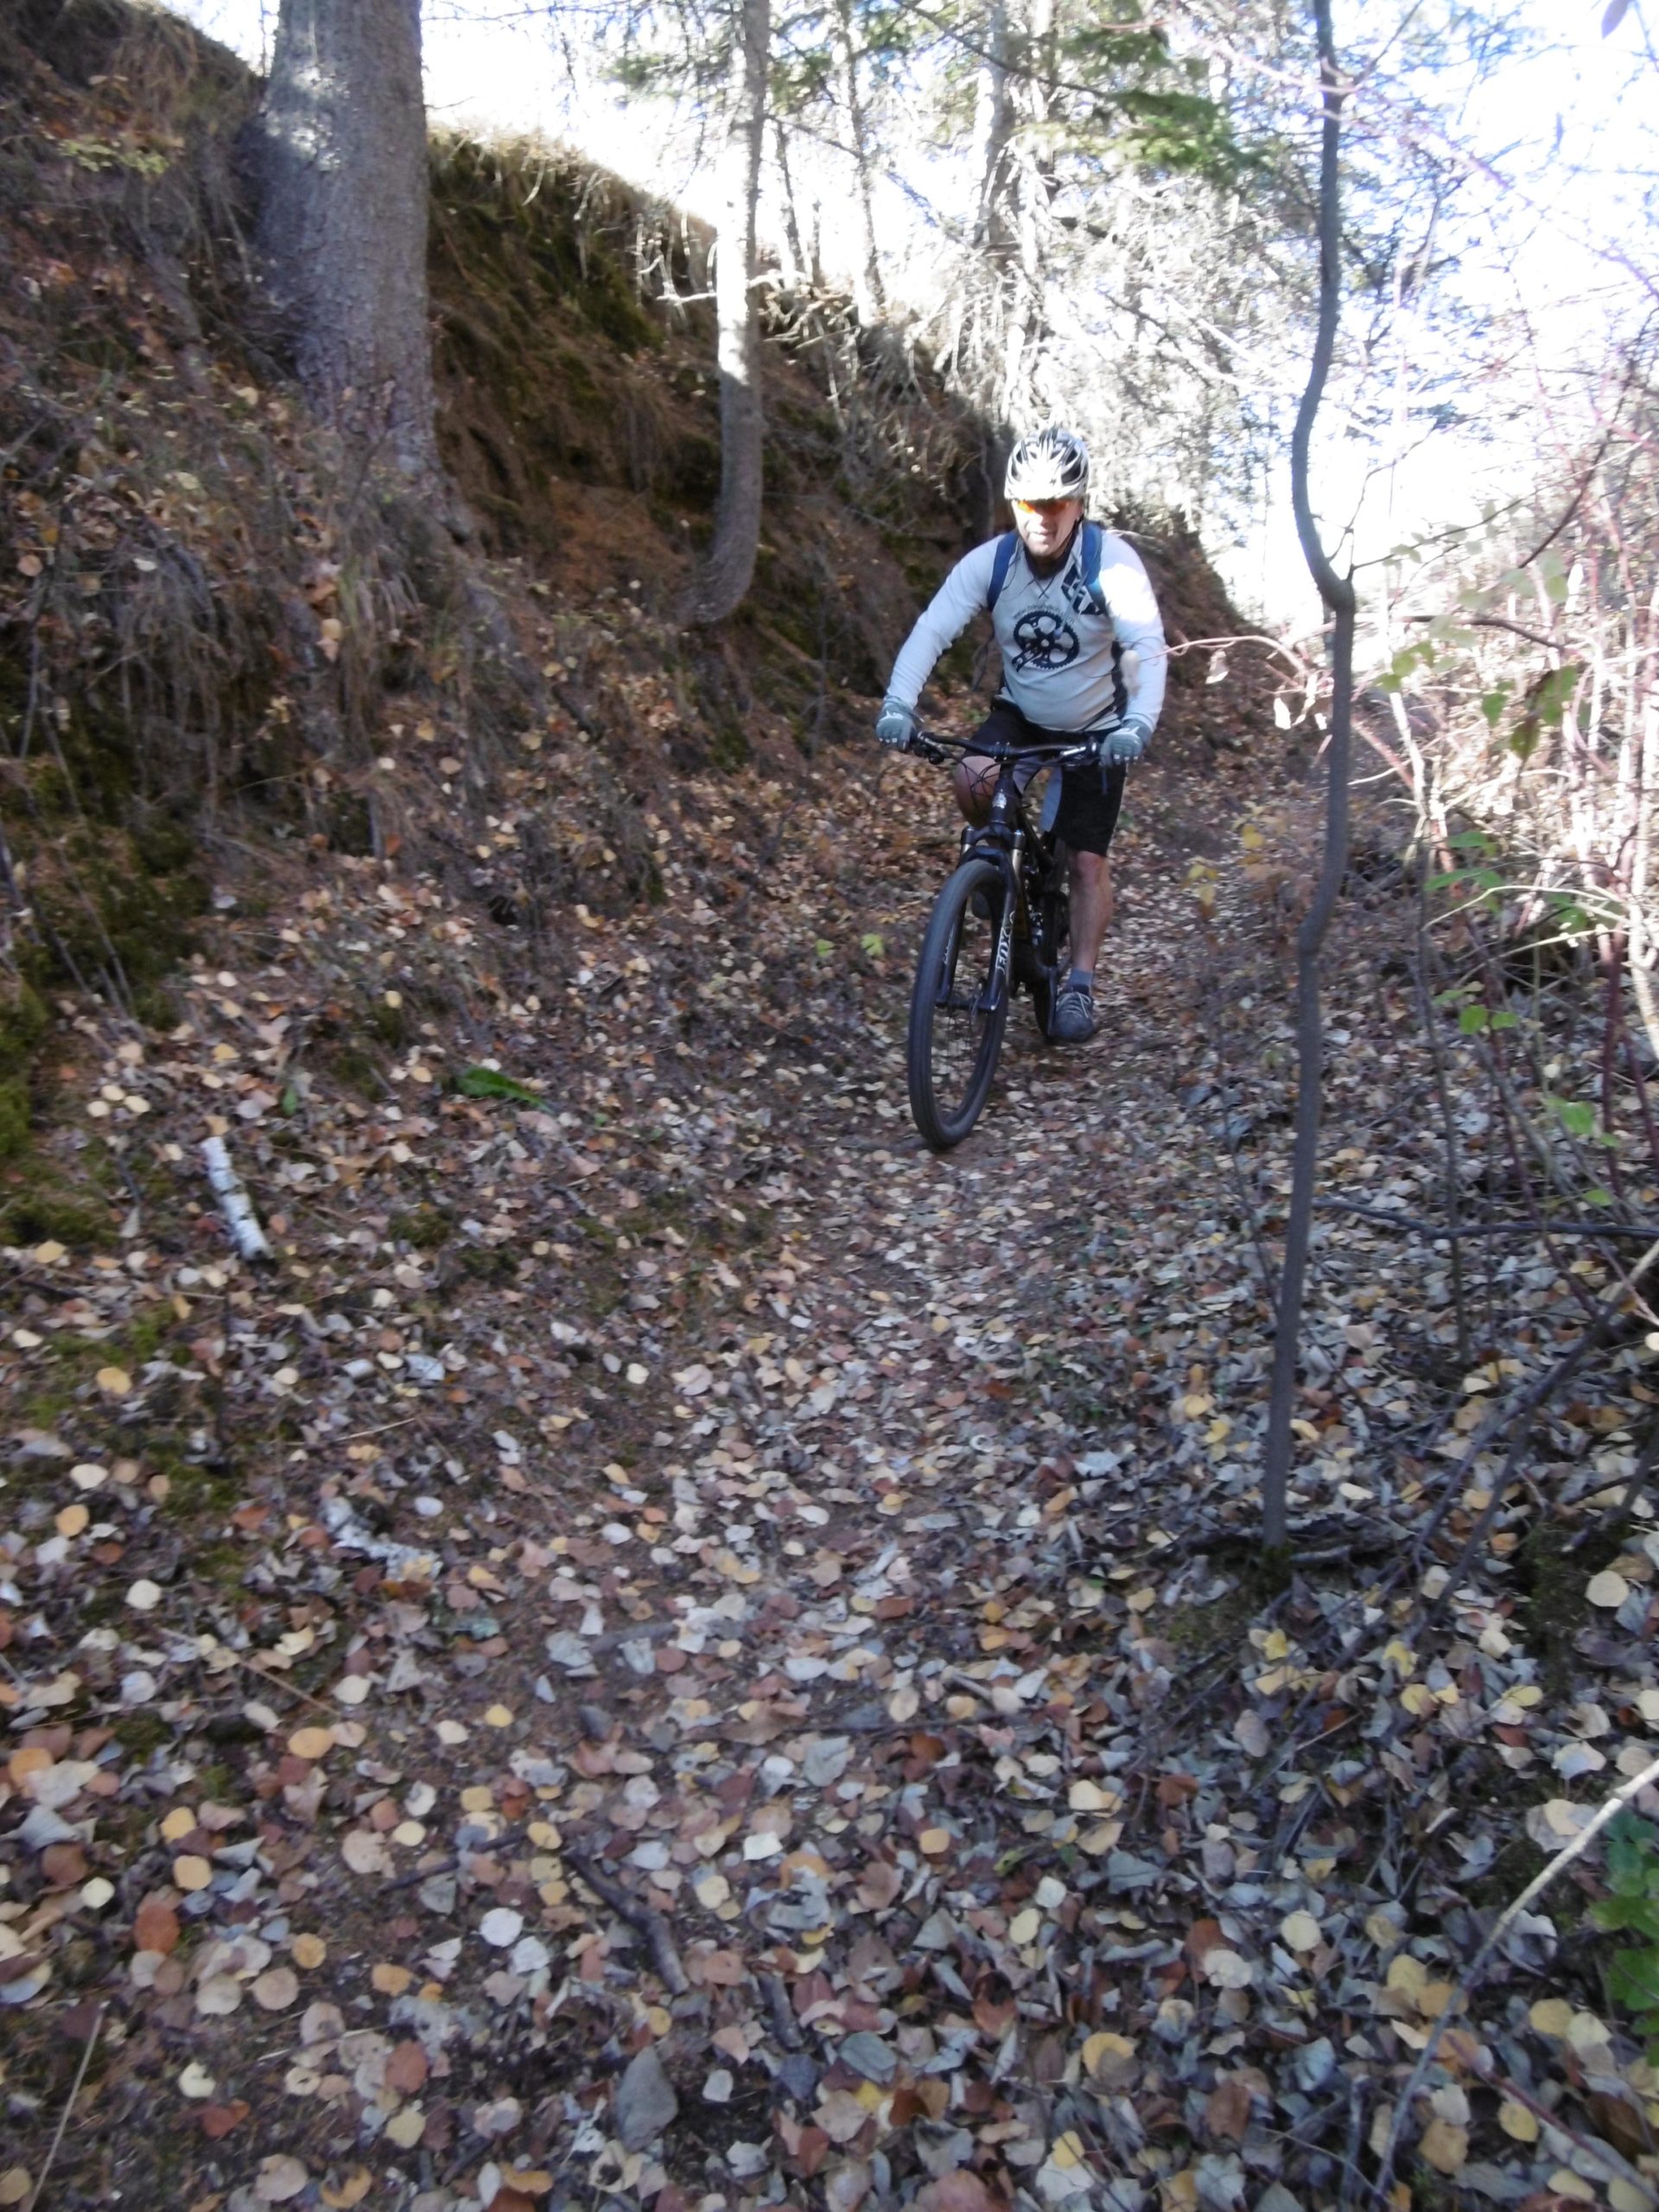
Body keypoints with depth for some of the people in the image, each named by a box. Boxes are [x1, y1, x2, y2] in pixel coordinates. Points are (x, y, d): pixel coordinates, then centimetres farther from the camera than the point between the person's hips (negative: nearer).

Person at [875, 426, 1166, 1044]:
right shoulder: (990, 561, -16)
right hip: (1020, 713, 2)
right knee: (971, 780, -28)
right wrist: (898, 703, -42)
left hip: (1096, 727, -2)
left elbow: (1147, 646, -32)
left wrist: (1139, 722, -49)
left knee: (1087, 861, -4)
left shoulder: (1111, 560, -23)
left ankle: (1079, 987, 8)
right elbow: (931, 630, -25)